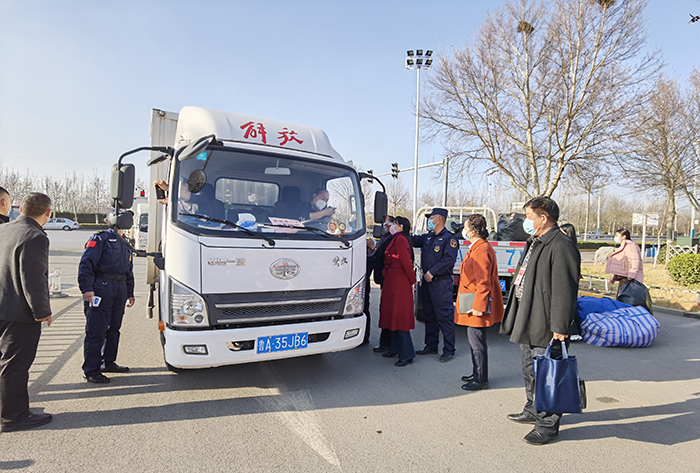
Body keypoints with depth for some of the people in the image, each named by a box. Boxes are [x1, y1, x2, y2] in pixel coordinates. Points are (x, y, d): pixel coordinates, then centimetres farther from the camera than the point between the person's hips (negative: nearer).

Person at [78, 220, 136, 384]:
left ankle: (108, 362, 28)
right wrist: (87, 289, -20)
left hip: (120, 290, 8)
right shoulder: (100, 239, -3)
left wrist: (130, 293, 23)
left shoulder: (125, 244, 22)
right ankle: (91, 371, 4)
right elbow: (86, 263, -12)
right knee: (96, 330, -4)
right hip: (101, 289, -8)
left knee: (114, 328, 15)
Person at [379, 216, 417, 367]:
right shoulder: (397, 239, 15)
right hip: (393, 282, 10)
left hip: (399, 283, -10)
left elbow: (406, 262, -18)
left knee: (399, 317, -5)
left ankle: (407, 354, 2)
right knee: (393, 315, 17)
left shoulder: (400, 240, -15)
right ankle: (395, 348, 29)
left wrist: (412, 281, -10)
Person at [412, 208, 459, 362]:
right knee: (429, 316, 15)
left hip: (441, 283, -8)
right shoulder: (427, 237, 15)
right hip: (427, 282, 8)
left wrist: (432, 272, -19)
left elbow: (449, 260, -19)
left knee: (444, 317, -2)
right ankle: (431, 346, 28)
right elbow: (413, 240, 24)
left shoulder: (449, 238, -9)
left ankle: (449, 351, 8)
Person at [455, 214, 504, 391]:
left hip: (477, 305, -11)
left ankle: (481, 380, 12)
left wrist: (478, 306, -22)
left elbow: (483, 283, -23)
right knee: (474, 339, 19)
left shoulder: (481, 250, -21)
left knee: (477, 341, -1)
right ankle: (477, 374, 33)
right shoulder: (478, 247, 14)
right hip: (474, 304, 11)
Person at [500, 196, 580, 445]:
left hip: (544, 327, -10)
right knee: (530, 371, 22)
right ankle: (533, 411, 39)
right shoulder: (535, 244, 15)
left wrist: (560, 327, -22)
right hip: (527, 322, 10)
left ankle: (548, 425, 18)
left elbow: (563, 291, -22)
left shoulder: (562, 246, -18)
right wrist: (517, 317, 21)